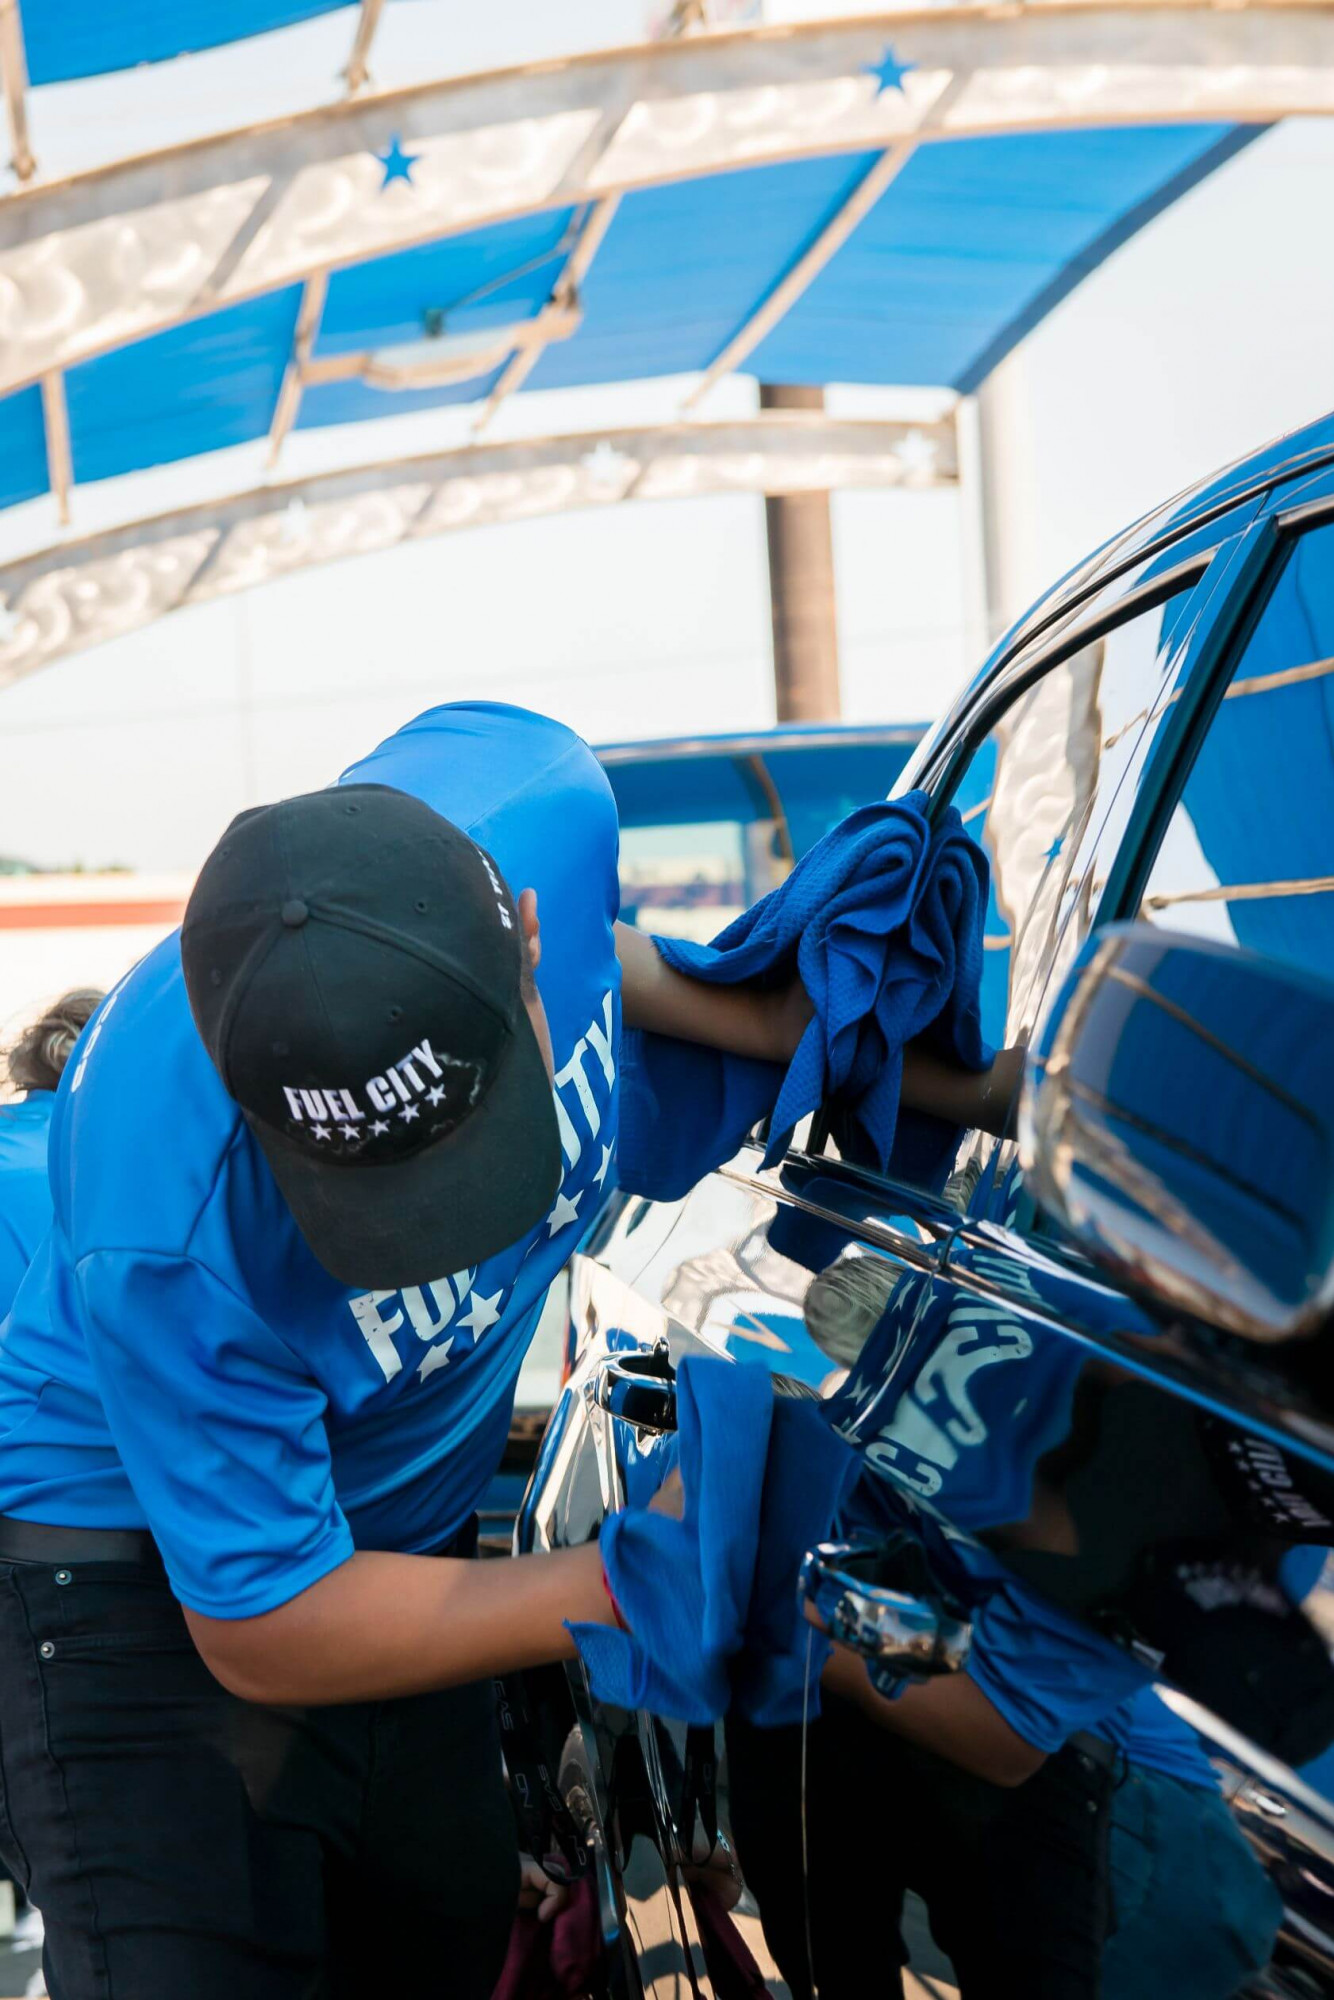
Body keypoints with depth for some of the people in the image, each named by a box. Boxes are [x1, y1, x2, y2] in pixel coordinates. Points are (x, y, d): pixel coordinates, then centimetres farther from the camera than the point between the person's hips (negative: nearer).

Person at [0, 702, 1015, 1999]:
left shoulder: (536, 796, -26)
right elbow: (269, 1634, -25)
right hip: (157, 1570, -5)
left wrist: (762, 1019, -4)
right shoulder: (167, 1245, -38)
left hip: (404, 1535, 6)